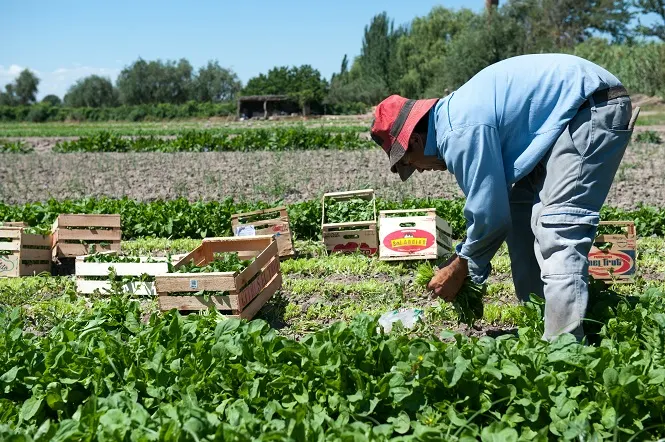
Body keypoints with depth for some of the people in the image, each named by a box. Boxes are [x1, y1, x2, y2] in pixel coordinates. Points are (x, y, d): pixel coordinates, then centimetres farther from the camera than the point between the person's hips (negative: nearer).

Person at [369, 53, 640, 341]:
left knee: (559, 225, -18)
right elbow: (494, 196, 19)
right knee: (520, 210, 10)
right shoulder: (454, 112, 11)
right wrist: (466, 259, 17)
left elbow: (490, 213, -17)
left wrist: (459, 270, -1)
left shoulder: (460, 131, -21)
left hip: (596, 108, -11)